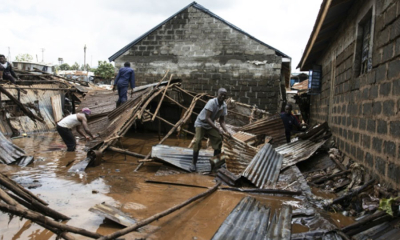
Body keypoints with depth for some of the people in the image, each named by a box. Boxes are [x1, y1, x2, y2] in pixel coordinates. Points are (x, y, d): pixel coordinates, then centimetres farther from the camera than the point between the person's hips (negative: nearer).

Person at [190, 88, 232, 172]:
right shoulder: (212, 102, -29)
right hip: (201, 123, -6)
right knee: (197, 141, -21)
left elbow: (222, 121, -6)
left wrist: (226, 131, -24)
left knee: (218, 139, -2)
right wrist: (218, 129, -39)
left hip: (211, 125, 6)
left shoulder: (224, 106, -9)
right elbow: (207, 118, -34)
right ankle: (193, 163, -7)